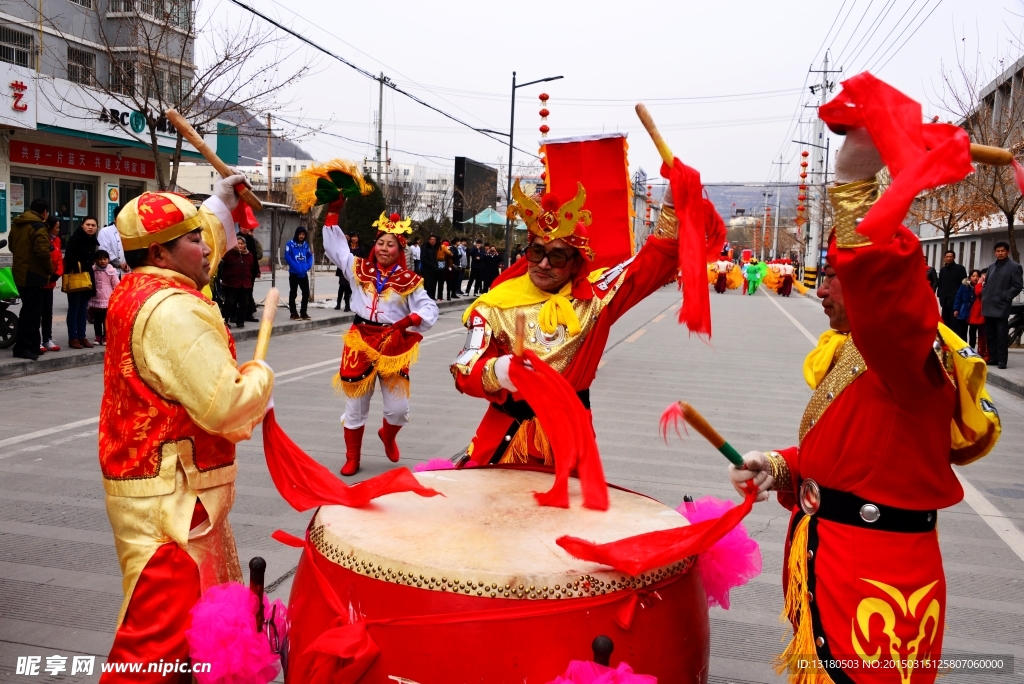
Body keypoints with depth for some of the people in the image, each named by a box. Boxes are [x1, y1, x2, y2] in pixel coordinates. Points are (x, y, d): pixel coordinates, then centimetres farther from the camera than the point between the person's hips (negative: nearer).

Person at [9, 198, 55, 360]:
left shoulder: (16, 224, 15)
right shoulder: (38, 227, -14)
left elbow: (13, 247, 22)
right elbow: (43, 251, -22)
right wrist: (50, 270, -10)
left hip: (19, 272, 9)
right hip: (33, 274, -9)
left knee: (31, 310, 16)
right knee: (31, 311, -6)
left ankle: (33, 345, 20)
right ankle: (22, 348, -6)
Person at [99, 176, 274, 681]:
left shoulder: (136, 289, 8)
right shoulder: (173, 310, -23)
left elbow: (191, 253, 30)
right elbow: (224, 406, -27)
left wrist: (218, 204, 32)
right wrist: (260, 375, -8)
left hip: (152, 484, 11)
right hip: (170, 496, -11)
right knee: (160, 638, -3)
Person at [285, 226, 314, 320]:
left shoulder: (306, 244, 9)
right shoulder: (290, 244, -6)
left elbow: (310, 256, 8)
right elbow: (287, 257, -13)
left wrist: (307, 266, -8)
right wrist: (296, 267, -19)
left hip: (304, 273, 5)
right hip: (294, 273, -4)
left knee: (306, 293, 5)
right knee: (293, 293, 5)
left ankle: (303, 313, 16)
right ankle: (294, 313, 11)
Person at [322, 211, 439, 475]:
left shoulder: (408, 280, 0)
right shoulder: (359, 269, 6)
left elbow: (430, 309, -2)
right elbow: (334, 246, 9)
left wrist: (410, 320, -20)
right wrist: (333, 212, 4)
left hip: (393, 344, -1)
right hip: (360, 341, 1)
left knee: (398, 407, 0)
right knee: (355, 405, 8)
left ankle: (387, 436, 36)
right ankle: (352, 457, 25)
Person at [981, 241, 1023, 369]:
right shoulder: (992, 266, 19)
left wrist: (1005, 297, -13)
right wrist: (984, 296, 10)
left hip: (1001, 307, -6)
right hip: (989, 306, 6)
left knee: (1001, 334, -6)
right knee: (989, 334, 8)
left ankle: (1002, 360, -2)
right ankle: (993, 358, 15)